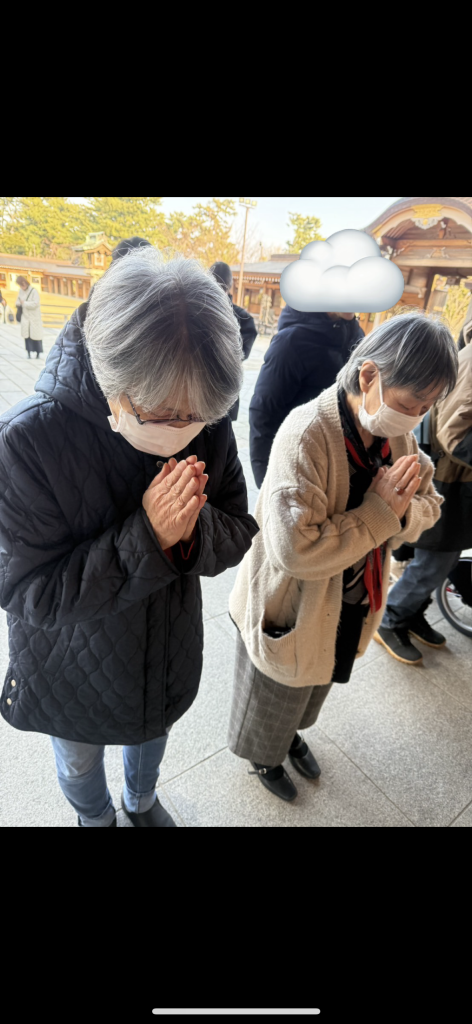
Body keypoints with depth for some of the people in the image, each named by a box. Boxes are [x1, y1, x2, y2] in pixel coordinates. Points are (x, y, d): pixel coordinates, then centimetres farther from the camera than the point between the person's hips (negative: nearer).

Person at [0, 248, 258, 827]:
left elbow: (239, 534, -11)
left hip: (169, 655, 3)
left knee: (151, 735, 33)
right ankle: (96, 818, 65)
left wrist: (192, 531, -35)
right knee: (80, 764, 28)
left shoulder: (210, 427, -21)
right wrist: (145, 539, -39)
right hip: (73, 673, -2)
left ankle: (142, 801, 69)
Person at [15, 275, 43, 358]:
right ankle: (29, 353, 4)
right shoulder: (21, 291, 6)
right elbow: (19, 299, 21)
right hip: (25, 316, 4)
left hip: (34, 316, -4)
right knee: (27, 335, -1)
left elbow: (35, 303, -18)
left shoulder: (33, 291, -11)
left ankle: (38, 353, 13)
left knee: (36, 335, 0)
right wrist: (18, 304, -1)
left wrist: (24, 303, -15)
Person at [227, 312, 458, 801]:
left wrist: (402, 511, -23)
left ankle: (291, 733, 64)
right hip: (292, 610, -6)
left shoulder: (397, 434, -9)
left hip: (352, 606, 7)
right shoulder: (306, 434, -33)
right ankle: (264, 755, 56)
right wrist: (380, 511, -31)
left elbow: (429, 504, 0)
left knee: (314, 688, 33)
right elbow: (296, 549, -39)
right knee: (276, 697, 24)